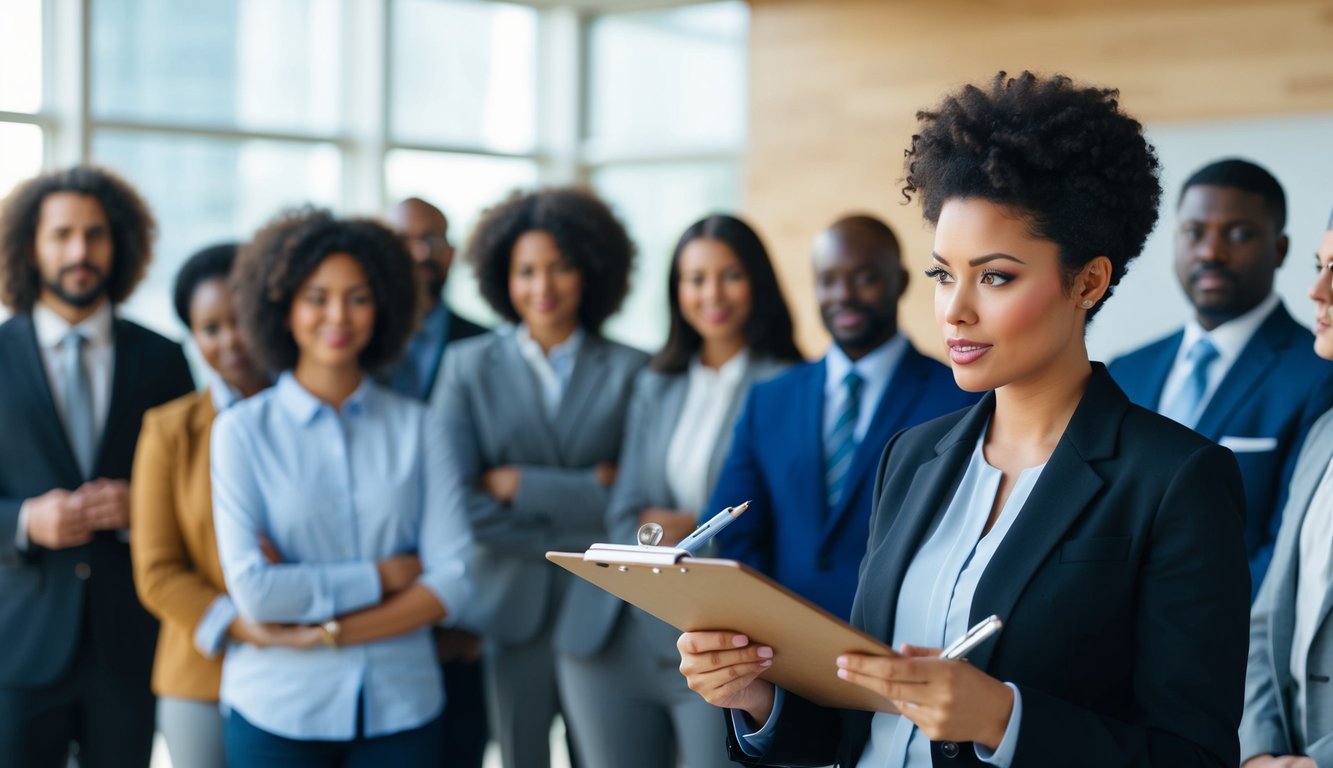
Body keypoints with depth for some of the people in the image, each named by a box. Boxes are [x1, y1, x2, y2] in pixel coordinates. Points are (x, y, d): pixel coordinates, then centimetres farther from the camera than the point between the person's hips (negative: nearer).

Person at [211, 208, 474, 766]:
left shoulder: (415, 426, 2)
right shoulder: (243, 430, -3)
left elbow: (453, 582, -4)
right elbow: (253, 590, -12)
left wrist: (334, 631, -13)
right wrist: (384, 576, -9)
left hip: (401, 708, 1)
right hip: (277, 713, -1)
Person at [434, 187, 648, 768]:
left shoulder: (631, 371, 1)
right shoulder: (469, 366, 3)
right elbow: (458, 502, -7)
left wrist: (521, 485, -10)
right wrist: (584, 497, -11)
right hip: (512, 611, 1)